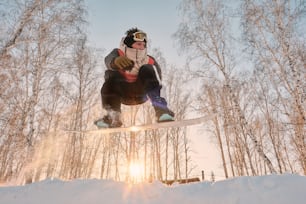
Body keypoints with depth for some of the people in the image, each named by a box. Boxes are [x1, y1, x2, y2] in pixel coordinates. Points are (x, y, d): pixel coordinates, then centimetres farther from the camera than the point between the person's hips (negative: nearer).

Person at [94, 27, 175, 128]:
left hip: (140, 93, 0)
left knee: (147, 69, -24)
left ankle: (160, 109, -33)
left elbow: (158, 81, -10)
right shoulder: (118, 54, -12)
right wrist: (116, 61, -60)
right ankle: (113, 116, -25)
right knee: (112, 75, -29)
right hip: (123, 93, 0)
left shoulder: (150, 61, -8)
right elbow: (109, 60, -35)